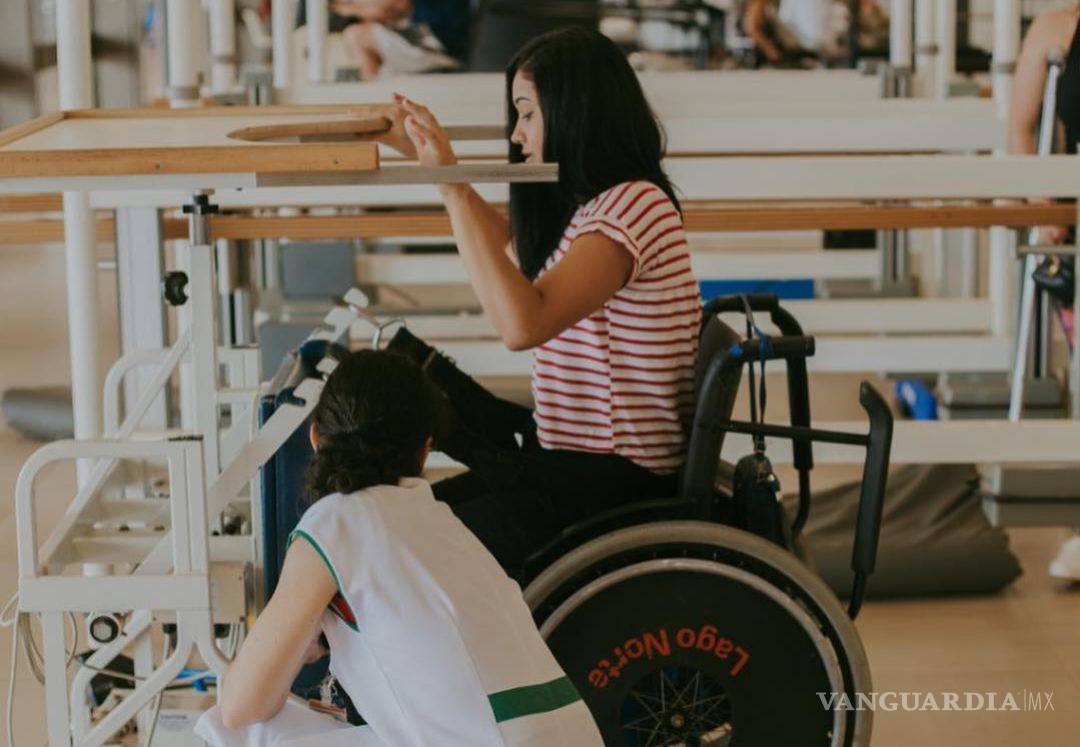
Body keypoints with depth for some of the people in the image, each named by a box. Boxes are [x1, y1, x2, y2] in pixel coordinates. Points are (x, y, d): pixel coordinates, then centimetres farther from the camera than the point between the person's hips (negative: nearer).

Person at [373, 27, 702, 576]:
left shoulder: (635, 205, -19)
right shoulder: (584, 206, 13)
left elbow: (522, 324, -32)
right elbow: (511, 246, 38)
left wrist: (454, 188, -27)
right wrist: (422, 153, 36)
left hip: (618, 482, -11)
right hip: (575, 460, 11)